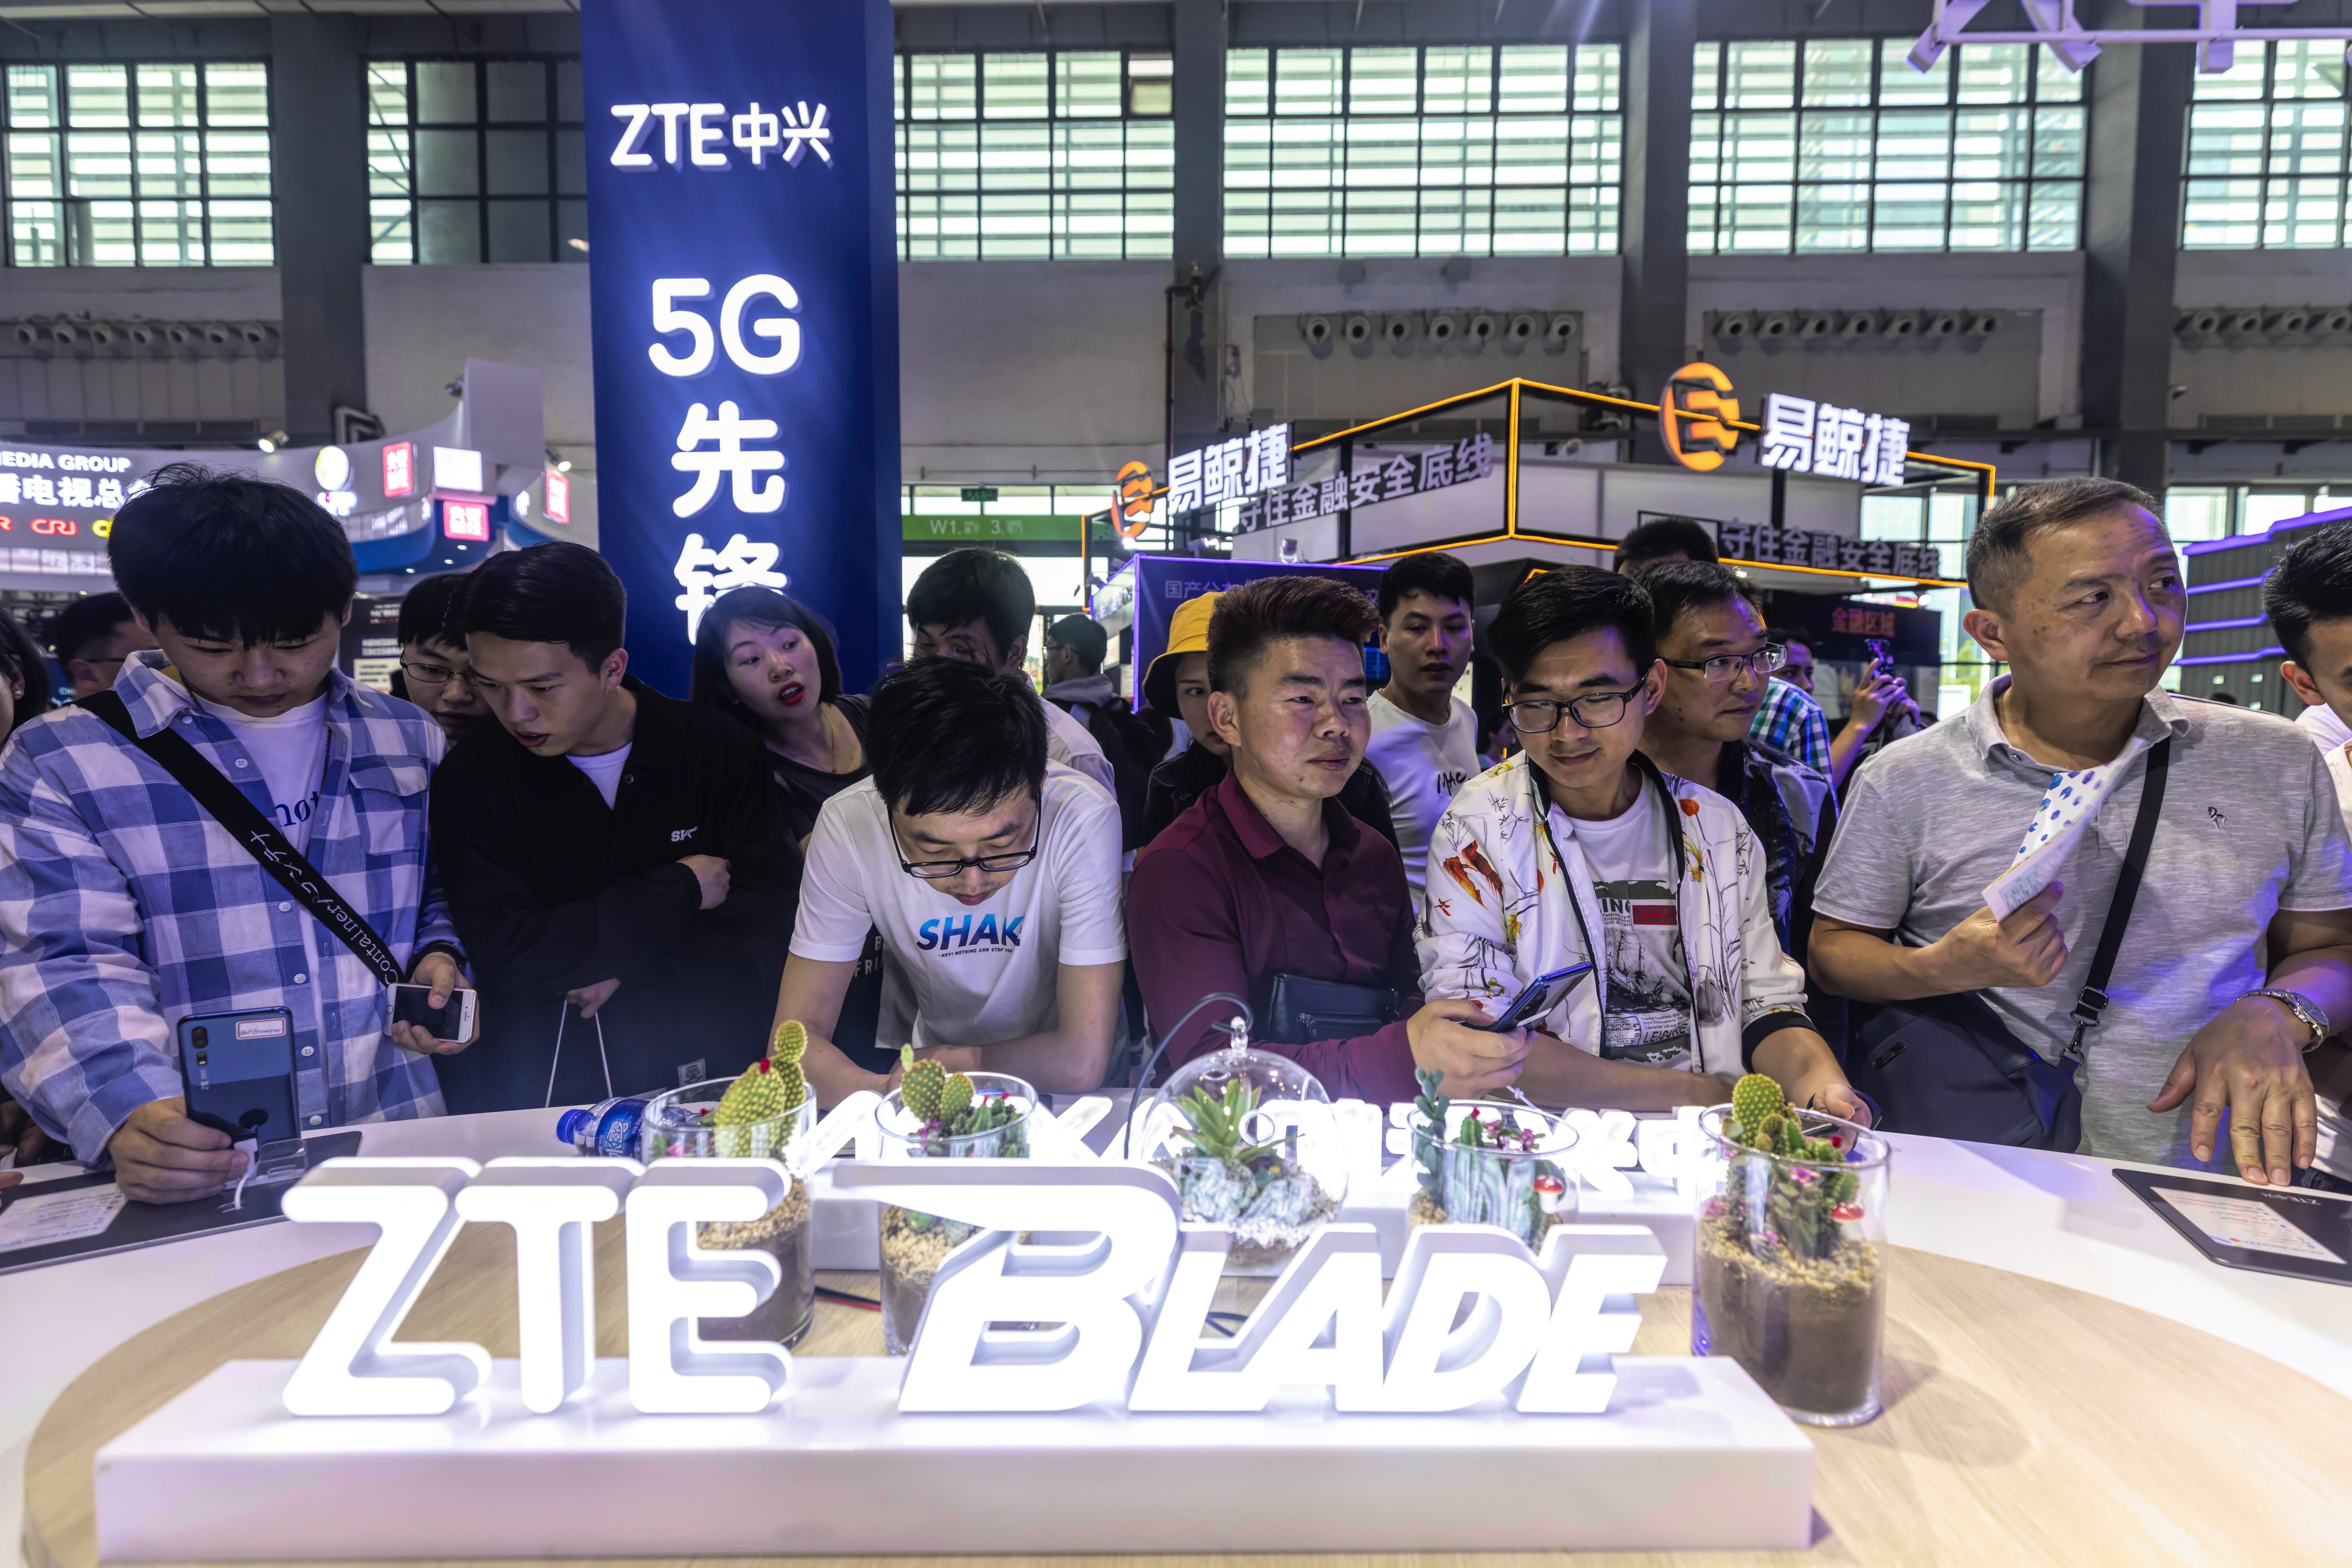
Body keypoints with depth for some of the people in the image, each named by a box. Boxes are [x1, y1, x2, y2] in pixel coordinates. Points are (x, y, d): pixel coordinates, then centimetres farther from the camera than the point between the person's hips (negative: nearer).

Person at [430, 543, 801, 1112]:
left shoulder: (718, 749, 1)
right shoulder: (472, 780, 0)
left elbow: (768, 916, -3)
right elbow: (508, 958, -11)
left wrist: (626, 969, -9)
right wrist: (680, 889, -7)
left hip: (709, 1065, -1)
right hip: (543, 1082, 2)